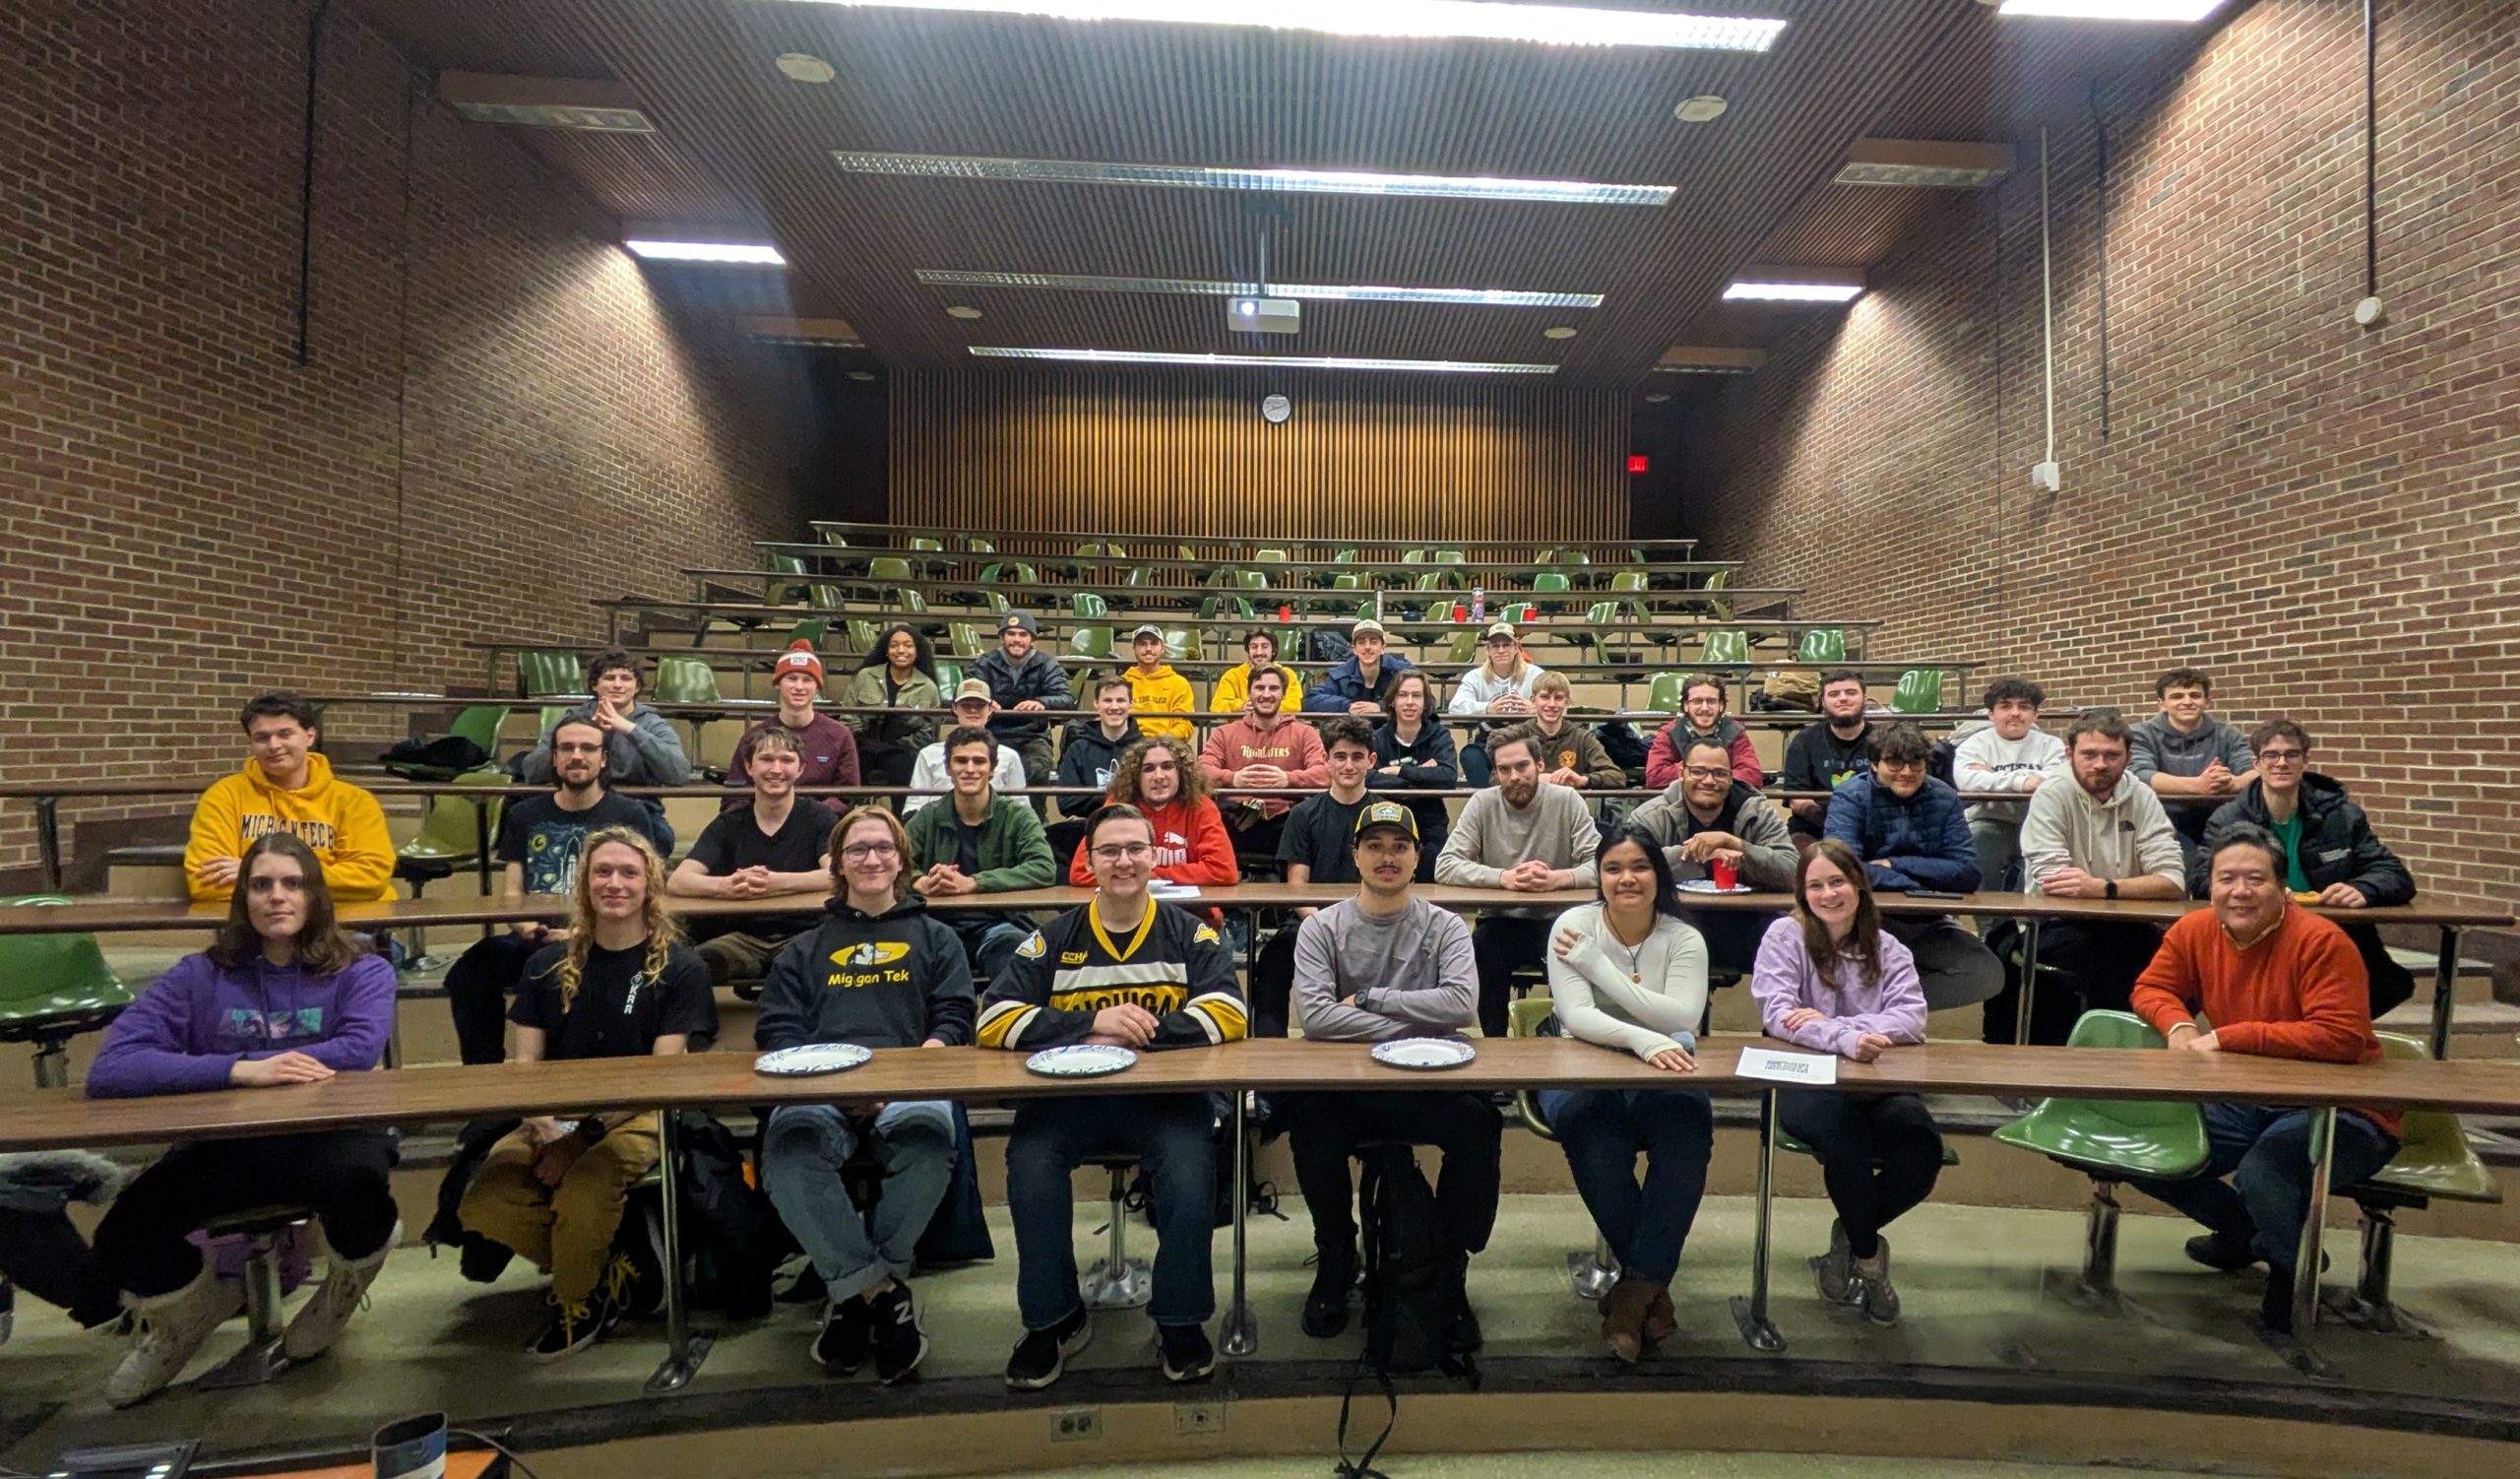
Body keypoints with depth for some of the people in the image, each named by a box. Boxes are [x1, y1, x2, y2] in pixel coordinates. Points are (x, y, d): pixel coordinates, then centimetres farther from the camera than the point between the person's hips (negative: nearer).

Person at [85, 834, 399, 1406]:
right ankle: (182, 1312, 21)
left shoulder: (361, 972, 1)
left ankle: (349, 1274, 5)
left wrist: (262, 1066, -14)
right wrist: (239, 1070, -21)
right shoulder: (199, 977, 5)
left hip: (326, 1135, -3)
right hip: (225, 1148, 3)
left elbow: (361, 1049, -18)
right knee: (123, 1241, -20)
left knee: (357, 1178, -35)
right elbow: (110, 1069, -8)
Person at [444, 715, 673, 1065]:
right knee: (467, 975, -26)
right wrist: (525, 926, -12)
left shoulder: (630, 816, 8)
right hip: (533, 940, 4)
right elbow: (511, 893, 12)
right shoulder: (525, 815, 18)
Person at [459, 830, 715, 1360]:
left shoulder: (680, 968, 0)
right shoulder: (549, 966, 11)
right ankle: (613, 1270, 0)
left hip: (635, 1118, -4)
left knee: (583, 1194, -33)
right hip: (553, 1117, 4)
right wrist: (543, 1128, -13)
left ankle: (579, 1299, 1)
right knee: (484, 1207, -23)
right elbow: (525, 1067, 7)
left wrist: (585, 1133, -18)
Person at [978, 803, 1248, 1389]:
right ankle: (1053, 1320, -1)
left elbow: (1228, 1016, -10)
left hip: (1165, 1094, -1)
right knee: (1029, 1164, -26)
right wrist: (1093, 1022, -18)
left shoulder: (1192, 936, 5)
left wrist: (1137, 1031, -19)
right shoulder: (1053, 940, 6)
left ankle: (1181, 1321, -1)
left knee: (1189, 1170, -29)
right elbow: (994, 1020, -6)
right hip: (1070, 1095, 1)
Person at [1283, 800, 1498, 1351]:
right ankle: (1336, 1259, 1)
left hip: (1428, 1089, 1)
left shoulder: (1445, 927, 4)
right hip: (1343, 1088, 0)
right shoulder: (1322, 928, 2)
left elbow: (1462, 1004, -15)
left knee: (1480, 1124, -29)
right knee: (1306, 1120, -31)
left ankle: (1449, 1270, -1)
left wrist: (1368, 1000, -12)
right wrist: (1412, 1026, -15)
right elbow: (1314, 1015, -15)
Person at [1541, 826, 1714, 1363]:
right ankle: (1652, 1284, -6)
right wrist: (1643, 1041, -33)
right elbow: (1575, 1016, -15)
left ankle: (1636, 1285, -14)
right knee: (1599, 1150, -32)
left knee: (1687, 1134, -31)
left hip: (1662, 1078, 2)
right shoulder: (1574, 926, -4)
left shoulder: (1684, 940, 0)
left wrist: (1598, 964, -19)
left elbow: (1682, 1021, -15)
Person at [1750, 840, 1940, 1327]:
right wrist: (1847, 1039, -31)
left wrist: (1831, 1024, -20)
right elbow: (1777, 1015, -14)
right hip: (1803, 1083, -3)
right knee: (1842, 1130, -34)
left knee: (1921, 1154, -25)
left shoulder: (1887, 949, 10)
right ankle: (1868, 1254, -2)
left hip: (1876, 1085, 3)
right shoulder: (1786, 935, -1)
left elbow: (1912, 1020, -6)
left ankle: (1849, 1237, 8)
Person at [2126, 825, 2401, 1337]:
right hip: (2247, 1105, 6)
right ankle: (2244, 1233, 24)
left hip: (2342, 1114, -6)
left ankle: (2294, 1271, 3)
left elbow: (2341, 1036, -27)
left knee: (2260, 1173, -34)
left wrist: (2228, 1037, -27)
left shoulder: (2321, 942, -20)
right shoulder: (2194, 931, -2)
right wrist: (2178, 1025, -13)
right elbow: (2151, 987, 10)